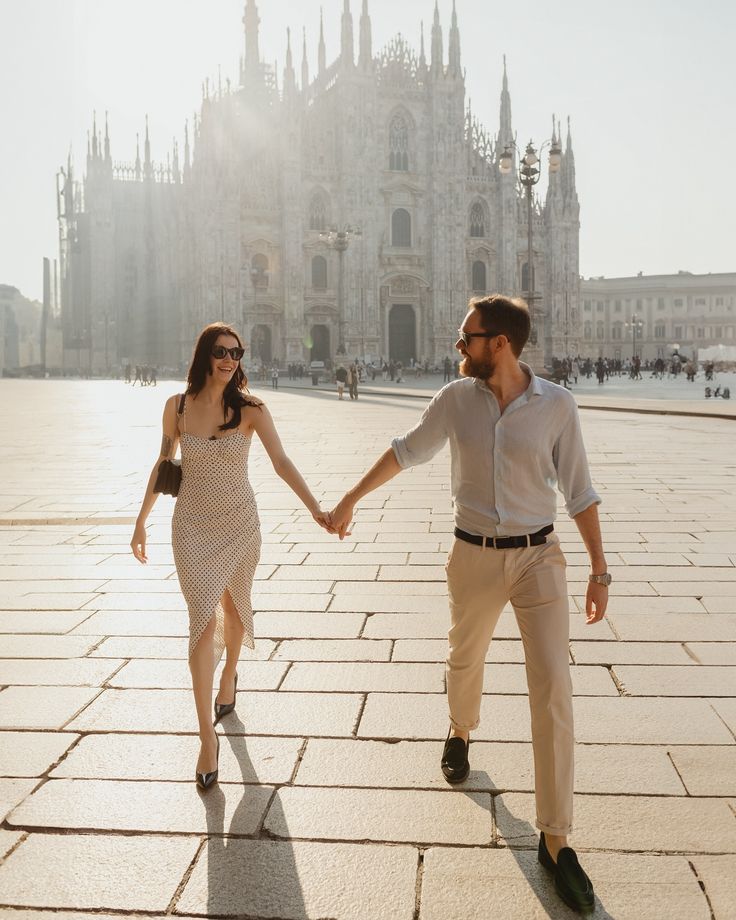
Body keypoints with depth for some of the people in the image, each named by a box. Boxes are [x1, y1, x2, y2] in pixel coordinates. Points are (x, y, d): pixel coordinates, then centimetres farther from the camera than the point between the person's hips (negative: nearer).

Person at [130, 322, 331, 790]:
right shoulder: (177, 405, -4)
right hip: (193, 526, 0)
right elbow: (163, 463, 7)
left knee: (234, 607, 18)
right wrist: (141, 520, 10)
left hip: (240, 523, 0)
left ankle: (229, 674, 51)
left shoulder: (250, 408, -9)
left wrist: (316, 508, -28)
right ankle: (207, 736, -1)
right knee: (204, 619, -7)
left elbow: (282, 462, -16)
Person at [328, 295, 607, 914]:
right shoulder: (456, 398, -5)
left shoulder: (557, 404, -10)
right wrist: (350, 500, 13)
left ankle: (555, 839, 2)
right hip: (475, 557, 2)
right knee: (465, 660, 21)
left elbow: (578, 490, -4)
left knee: (553, 690, -8)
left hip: (539, 557, -2)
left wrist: (599, 571, -4)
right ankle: (461, 732, 56)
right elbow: (407, 451, 9)